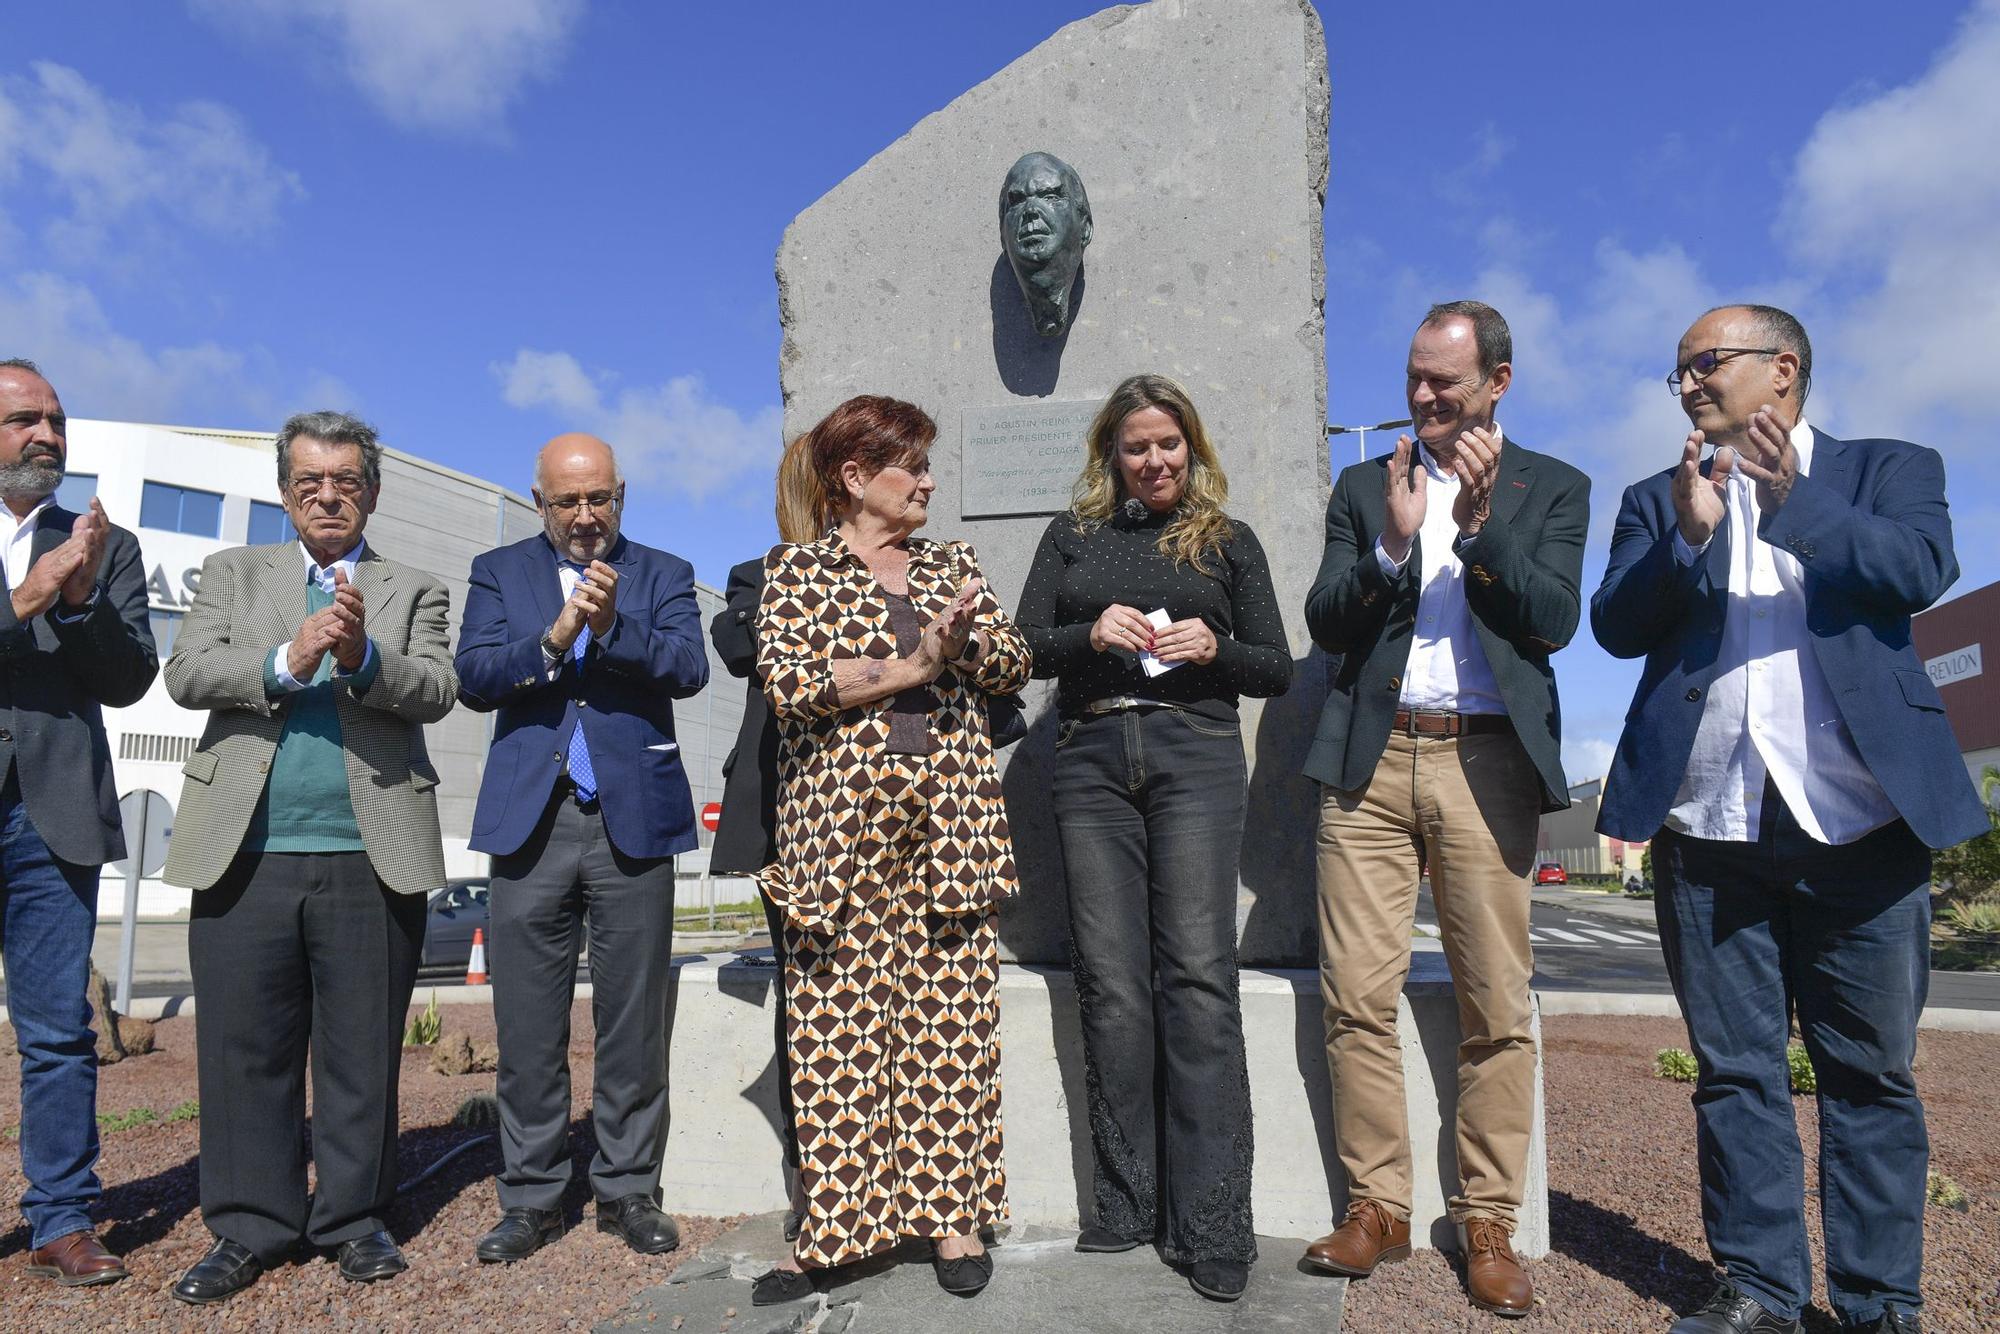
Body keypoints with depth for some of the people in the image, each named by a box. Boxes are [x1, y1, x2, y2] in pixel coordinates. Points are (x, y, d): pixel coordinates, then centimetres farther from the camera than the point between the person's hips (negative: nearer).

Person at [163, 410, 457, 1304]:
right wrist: (287, 662, -17)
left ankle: (354, 1218, 21)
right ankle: (251, 1227, 21)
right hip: (245, 855, 1)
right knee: (245, 1051, 7)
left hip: (372, 859, -1)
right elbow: (187, 673, 0)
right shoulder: (232, 574, 15)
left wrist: (363, 655, -23)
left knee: (362, 1053, 7)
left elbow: (435, 691, -4)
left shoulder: (414, 592, 11)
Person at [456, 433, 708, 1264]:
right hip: (531, 820, 1)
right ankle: (532, 1197, 18)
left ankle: (629, 1191, 18)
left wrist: (612, 627, -20)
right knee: (528, 1023, 5)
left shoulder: (663, 573, 9)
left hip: (634, 819, 0)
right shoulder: (499, 572, 11)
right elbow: (473, 678, -3)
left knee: (632, 1020, 5)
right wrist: (554, 638, -17)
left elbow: (688, 668, -7)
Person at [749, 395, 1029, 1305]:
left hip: (947, 817, 3)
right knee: (834, 1027, 0)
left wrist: (961, 640, -8)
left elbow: (1012, 667, 12)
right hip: (840, 820, -3)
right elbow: (785, 681, -9)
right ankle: (830, 1231, 11)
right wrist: (912, 665, -8)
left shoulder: (951, 565, 18)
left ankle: (953, 1216, 15)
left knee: (952, 1021, 3)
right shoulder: (796, 569, 6)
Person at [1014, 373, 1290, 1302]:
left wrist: (1215, 647, -8)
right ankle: (1127, 1208, 11)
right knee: (1110, 984, 0)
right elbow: (1022, 649, 9)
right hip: (1093, 761, 2)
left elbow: (1278, 669, 11)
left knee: (1198, 977, -8)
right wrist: (1090, 634, -9)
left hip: (1194, 754, -1)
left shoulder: (1228, 542, 15)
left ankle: (1211, 1227, -3)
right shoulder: (1072, 537, 17)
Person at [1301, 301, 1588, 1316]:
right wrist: (1391, 542, -9)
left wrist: (1480, 520, -10)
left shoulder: (1552, 488, 12)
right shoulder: (1363, 486, 15)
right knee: (1357, 998, -1)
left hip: (1488, 763, -1)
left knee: (1497, 1007, 1)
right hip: (1371, 758, 2)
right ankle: (1376, 1206, 12)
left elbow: (1554, 621, -1)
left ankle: (1488, 1222, 13)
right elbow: (1324, 622, 6)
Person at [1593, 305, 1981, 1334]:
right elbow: (1615, 625, 1)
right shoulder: (1658, 499, 15)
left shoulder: (1889, 470, 11)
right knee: (1734, 1071, 6)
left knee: (1872, 1073, 6)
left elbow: (1923, 570, -9)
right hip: (1708, 826, 2)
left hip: (1860, 820, -1)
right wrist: (1687, 536, -15)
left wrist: (1794, 498, -21)